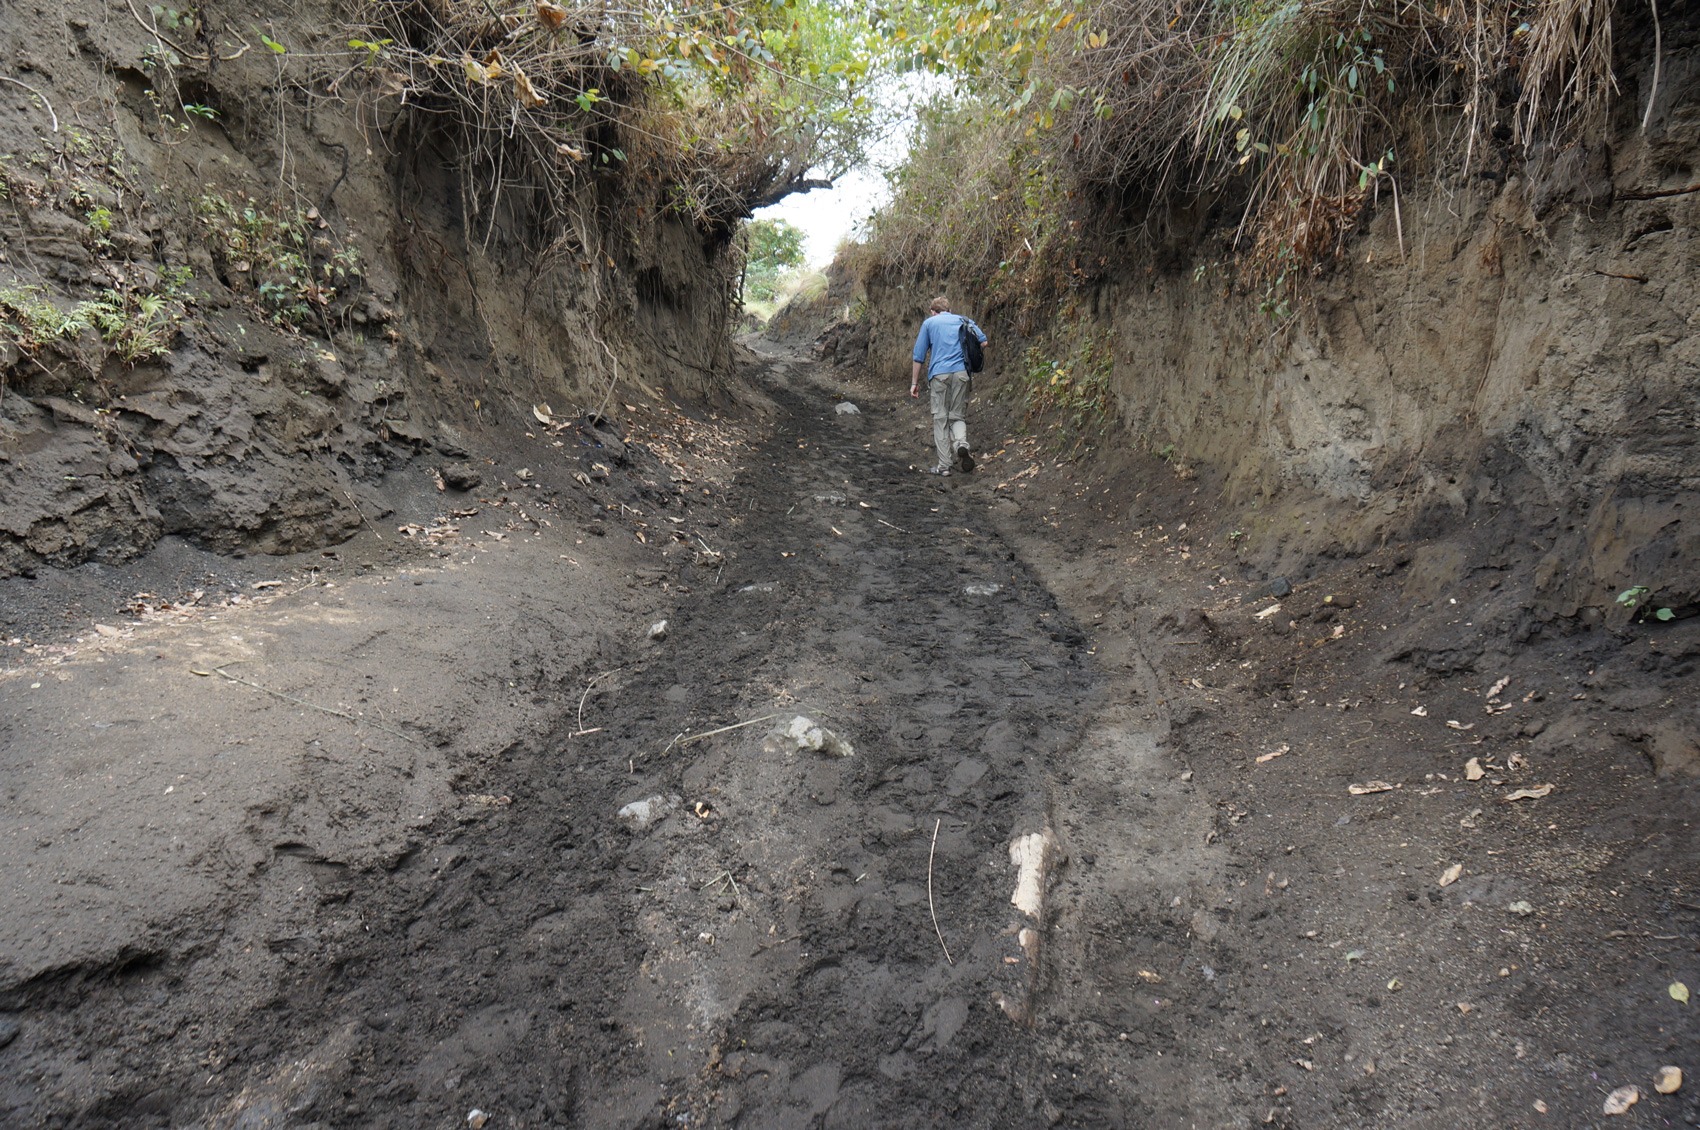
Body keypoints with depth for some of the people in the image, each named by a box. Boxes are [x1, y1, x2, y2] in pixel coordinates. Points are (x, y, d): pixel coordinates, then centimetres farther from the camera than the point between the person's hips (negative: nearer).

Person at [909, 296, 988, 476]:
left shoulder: (929, 323, 12)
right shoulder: (963, 320, 17)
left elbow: (918, 356, 8)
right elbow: (983, 341, 7)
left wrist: (914, 382, 12)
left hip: (939, 373, -2)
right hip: (961, 373, 2)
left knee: (941, 418, 4)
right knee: (958, 416, 12)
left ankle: (944, 465, 3)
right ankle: (961, 442, -20)